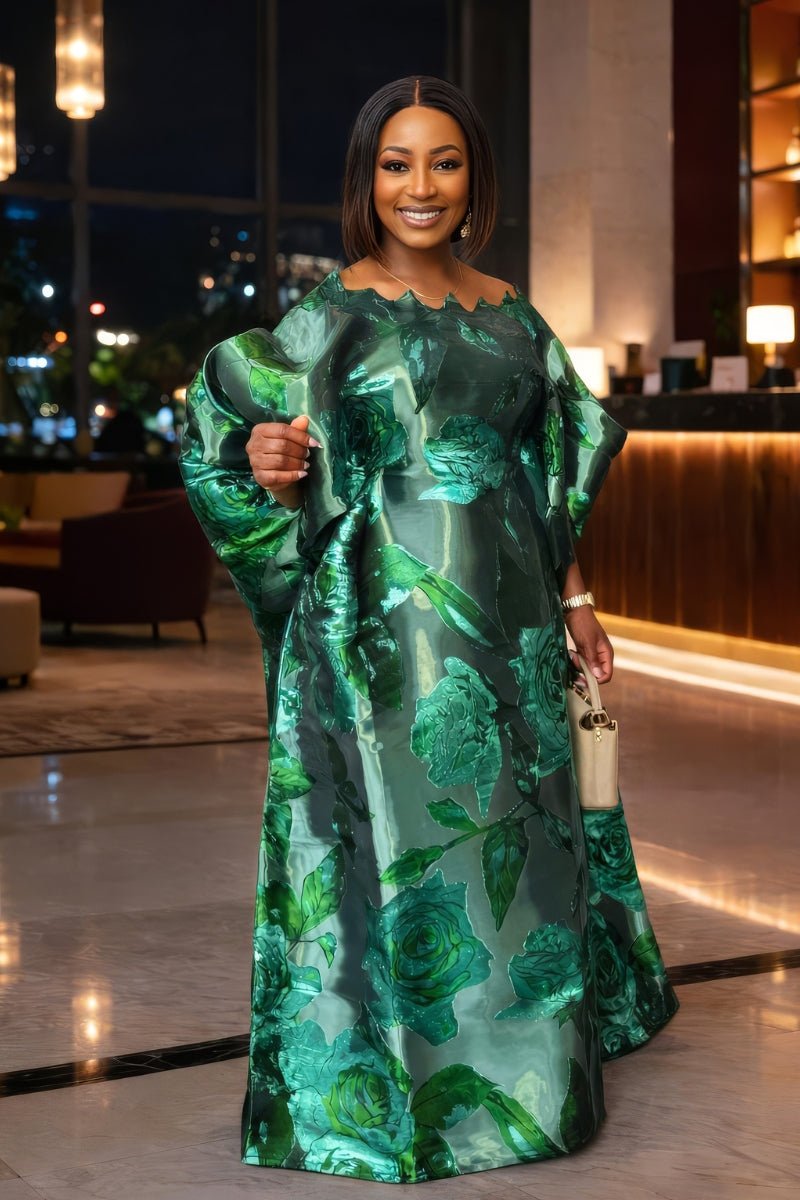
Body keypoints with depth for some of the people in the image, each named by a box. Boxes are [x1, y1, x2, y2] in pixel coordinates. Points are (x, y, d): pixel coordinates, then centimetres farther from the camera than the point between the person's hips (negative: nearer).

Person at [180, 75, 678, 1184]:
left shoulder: (511, 315, 11)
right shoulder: (329, 314, -3)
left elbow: (552, 475, 16)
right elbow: (290, 487, -2)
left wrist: (575, 598, 13)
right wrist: (270, 465, -24)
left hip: (507, 620, 5)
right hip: (382, 621, -5)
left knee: (511, 827, 12)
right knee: (397, 829, -3)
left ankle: (520, 1068, 29)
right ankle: (385, 1087, 11)